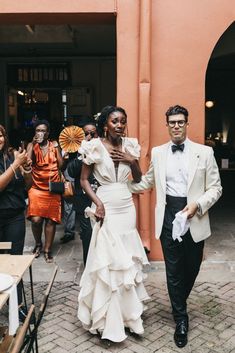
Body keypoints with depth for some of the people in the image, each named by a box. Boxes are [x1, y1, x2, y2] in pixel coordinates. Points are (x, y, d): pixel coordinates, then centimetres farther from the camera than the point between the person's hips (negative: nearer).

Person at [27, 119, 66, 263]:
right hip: (37, 187, -1)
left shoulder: (54, 145, 7)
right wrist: (33, 144, -15)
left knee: (51, 219, 3)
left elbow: (61, 166, 1)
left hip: (53, 188, 1)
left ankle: (47, 249, 17)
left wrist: (57, 149, -8)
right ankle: (38, 243, 19)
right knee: (36, 219, -10)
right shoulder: (32, 145, 4)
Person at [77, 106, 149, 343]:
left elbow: (138, 179, 11)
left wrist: (132, 160, -6)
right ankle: (106, 319, 17)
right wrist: (97, 203, -16)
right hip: (106, 206, -4)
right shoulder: (95, 147, -6)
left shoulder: (129, 146, 6)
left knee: (127, 259, 10)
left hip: (127, 206, 4)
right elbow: (84, 180, -3)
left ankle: (126, 313, 27)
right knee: (107, 260, 1)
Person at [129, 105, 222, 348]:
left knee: (192, 267, 13)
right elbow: (146, 181, 15)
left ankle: (179, 304, 42)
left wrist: (197, 204, -15)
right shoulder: (157, 152, 5)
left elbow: (215, 188, -1)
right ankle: (180, 318, 25)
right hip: (168, 216, 1)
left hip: (194, 217, 0)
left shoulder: (204, 152, -2)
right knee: (173, 269, 7)